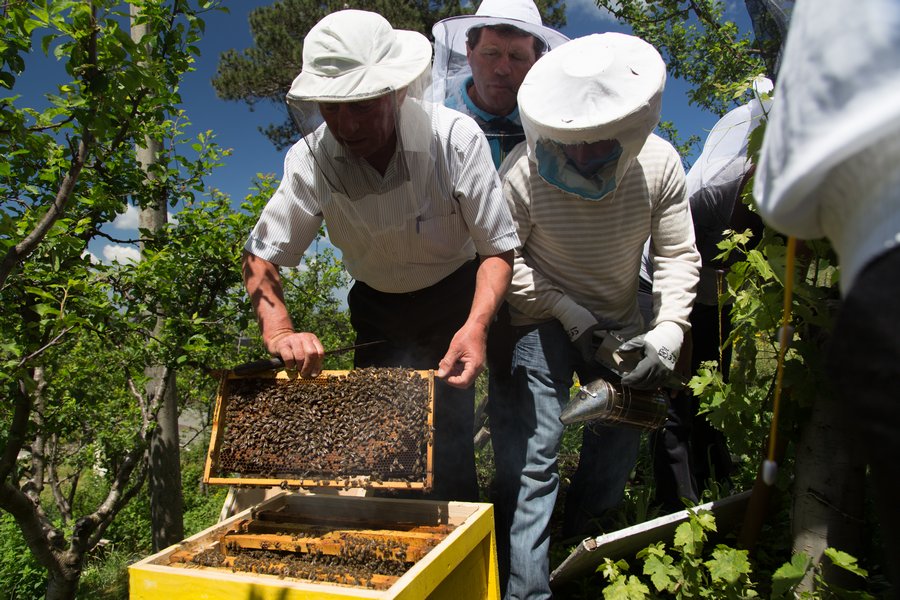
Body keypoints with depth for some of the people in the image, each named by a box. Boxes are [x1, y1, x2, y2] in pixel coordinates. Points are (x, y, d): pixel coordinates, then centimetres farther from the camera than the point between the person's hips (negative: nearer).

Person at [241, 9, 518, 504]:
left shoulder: (456, 138, -27)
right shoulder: (311, 159, -20)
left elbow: (498, 248, -21)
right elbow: (261, 255, -15)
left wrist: (475, 325, -37)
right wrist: (278, 330, -34)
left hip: (452, 298, -2)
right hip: (375, 305, 3)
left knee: (447, 431, -12)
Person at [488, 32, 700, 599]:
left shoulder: (659, 164, -16)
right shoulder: (527, 176, -25)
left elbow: (678, 254, -9)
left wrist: (670, 330, -23)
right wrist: (571, 316, -21)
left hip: (620, 318, 5)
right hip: (543, 320, -4)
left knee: (622, 435, 15)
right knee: (532, 458, -10)